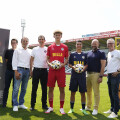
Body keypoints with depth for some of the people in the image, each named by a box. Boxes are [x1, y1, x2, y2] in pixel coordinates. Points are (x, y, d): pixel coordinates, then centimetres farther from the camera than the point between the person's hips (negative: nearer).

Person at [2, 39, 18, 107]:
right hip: (9, 71, 1)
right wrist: (9, 65, 2)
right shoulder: (8, 51, 9)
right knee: (6, 87, 3)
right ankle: (4, 102, 10)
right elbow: (6, 60, 13)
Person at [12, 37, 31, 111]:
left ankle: (21, 103, 17)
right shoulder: (17, 51, 9)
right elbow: (14, 61, 1)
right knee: (16, 88, -9)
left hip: (27, 70, 3)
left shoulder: (30, 52, 17)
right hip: (19, 69, -3)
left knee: (24, 88, 7)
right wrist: (16, 71, -10)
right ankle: (15, 105, -3)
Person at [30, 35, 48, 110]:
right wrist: (31, 70, 4)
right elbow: (31, 60, 11)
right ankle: (32, 104, 12)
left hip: (44, 70, 0)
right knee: (34, 88, 4)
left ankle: (44, 104, 15)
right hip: (36, 70, 1)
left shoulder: (47, 49, 7)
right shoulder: (35, 49, 11)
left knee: (44, 88, 5)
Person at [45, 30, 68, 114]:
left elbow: (66, 59, 10)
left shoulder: (65, 47, 8)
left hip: (61, 70, -1)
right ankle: (51, 107, 17)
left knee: (62, 89, 0)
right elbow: (47, 58, 12)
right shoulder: (50, 47, 10)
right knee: (51, 88, 4)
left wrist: (63, 64, -9)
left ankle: (61, 108, 12)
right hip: (52, 70, 1)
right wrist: (50, 64, -8)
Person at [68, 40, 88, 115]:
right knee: (73, 92, 5)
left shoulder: (85, 55, 10)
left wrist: (83, 68, -11)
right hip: (74, 75, 0)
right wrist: (73, 67, -11)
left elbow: (87, 64, 8)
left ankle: (83, 109, 12)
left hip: (82, 75, 0)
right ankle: (71, 108, 17)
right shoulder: (72, 54, 10)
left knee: (83, 92, 1)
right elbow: (69, 64, 9)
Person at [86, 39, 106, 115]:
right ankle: (88, 107, 25)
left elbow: (103, 65, -8)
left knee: (96, 92, -3)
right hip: (88, 74, 6)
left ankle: (96, 109, 5)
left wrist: (101, 76, -15)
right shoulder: (88, 53, 16)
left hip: (96, 74, -6)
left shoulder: (101, 53, -2)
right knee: (88, 91, 12)